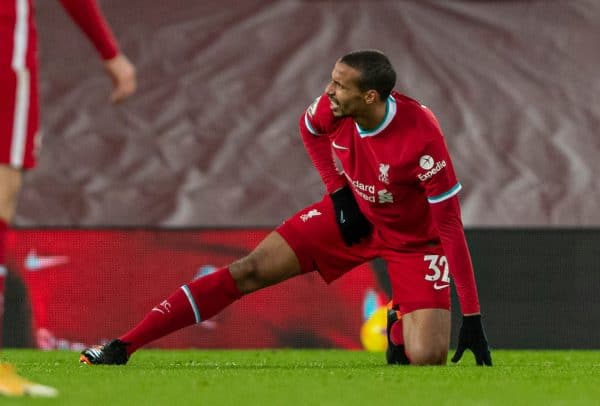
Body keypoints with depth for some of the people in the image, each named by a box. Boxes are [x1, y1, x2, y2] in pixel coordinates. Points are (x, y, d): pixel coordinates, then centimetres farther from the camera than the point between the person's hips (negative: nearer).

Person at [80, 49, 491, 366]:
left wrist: (473, 318, -29)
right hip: (353, 213, 4)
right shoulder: (333, 107, -20)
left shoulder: (422, 137, -35)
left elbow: (450, 226, -29)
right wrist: (338, 191, -2)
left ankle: (400, 330, 18)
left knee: (426, 359, -21)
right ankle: (121, 348, -7)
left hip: (412, 237, -4)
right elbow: (309, 128, 8)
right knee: (248, 272, -7)